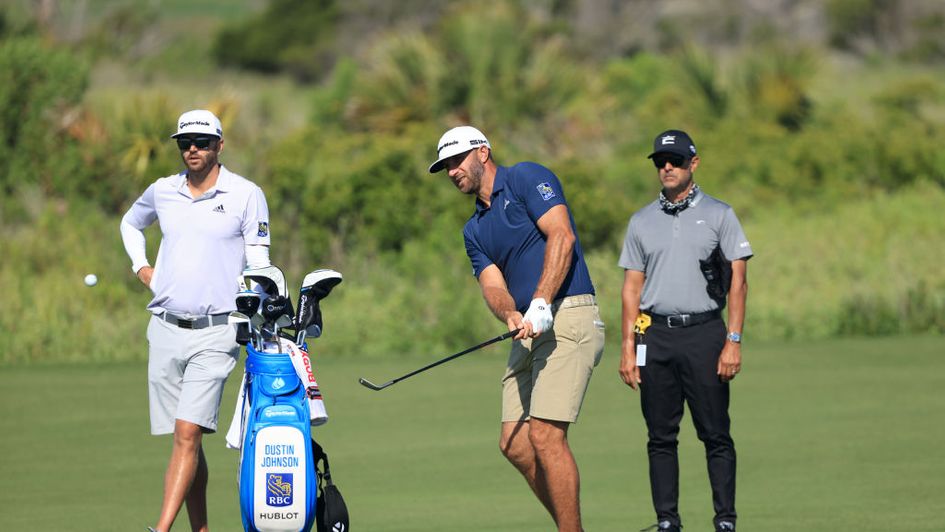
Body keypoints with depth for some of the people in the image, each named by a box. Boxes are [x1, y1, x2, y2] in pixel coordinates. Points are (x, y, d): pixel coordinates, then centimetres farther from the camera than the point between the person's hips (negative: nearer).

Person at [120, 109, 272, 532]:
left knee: (188, 434, -16)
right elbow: (131, 223, 33)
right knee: (184, 438, 6)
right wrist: (141, 267, 17)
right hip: (166, 327, 4)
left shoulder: (246, 195, 0)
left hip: (215, 333, -4)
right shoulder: (162, 191, 10)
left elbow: (258, 266, 0)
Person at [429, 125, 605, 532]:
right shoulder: (475, 231, 21)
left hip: (568, 318, -9)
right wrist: (511, 316, -18)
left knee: (546, 436, -15)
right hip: (529, 334, 9)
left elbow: (562, 236, -15)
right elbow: (493, 285, 6)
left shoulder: (526, 179, -1)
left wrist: (540, 304, -23)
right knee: (514, 443, 3)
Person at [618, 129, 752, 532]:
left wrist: (733, 341, -8)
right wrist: (628, 347, 5)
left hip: (704, 333, -3)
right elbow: (632, 287, 14)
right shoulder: (642, 222, 15)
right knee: (661, 436, 2)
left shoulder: (718, 215, 6)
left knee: (716, 435, -5)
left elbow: (738, 280, 1)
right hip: (655, 336, 3)